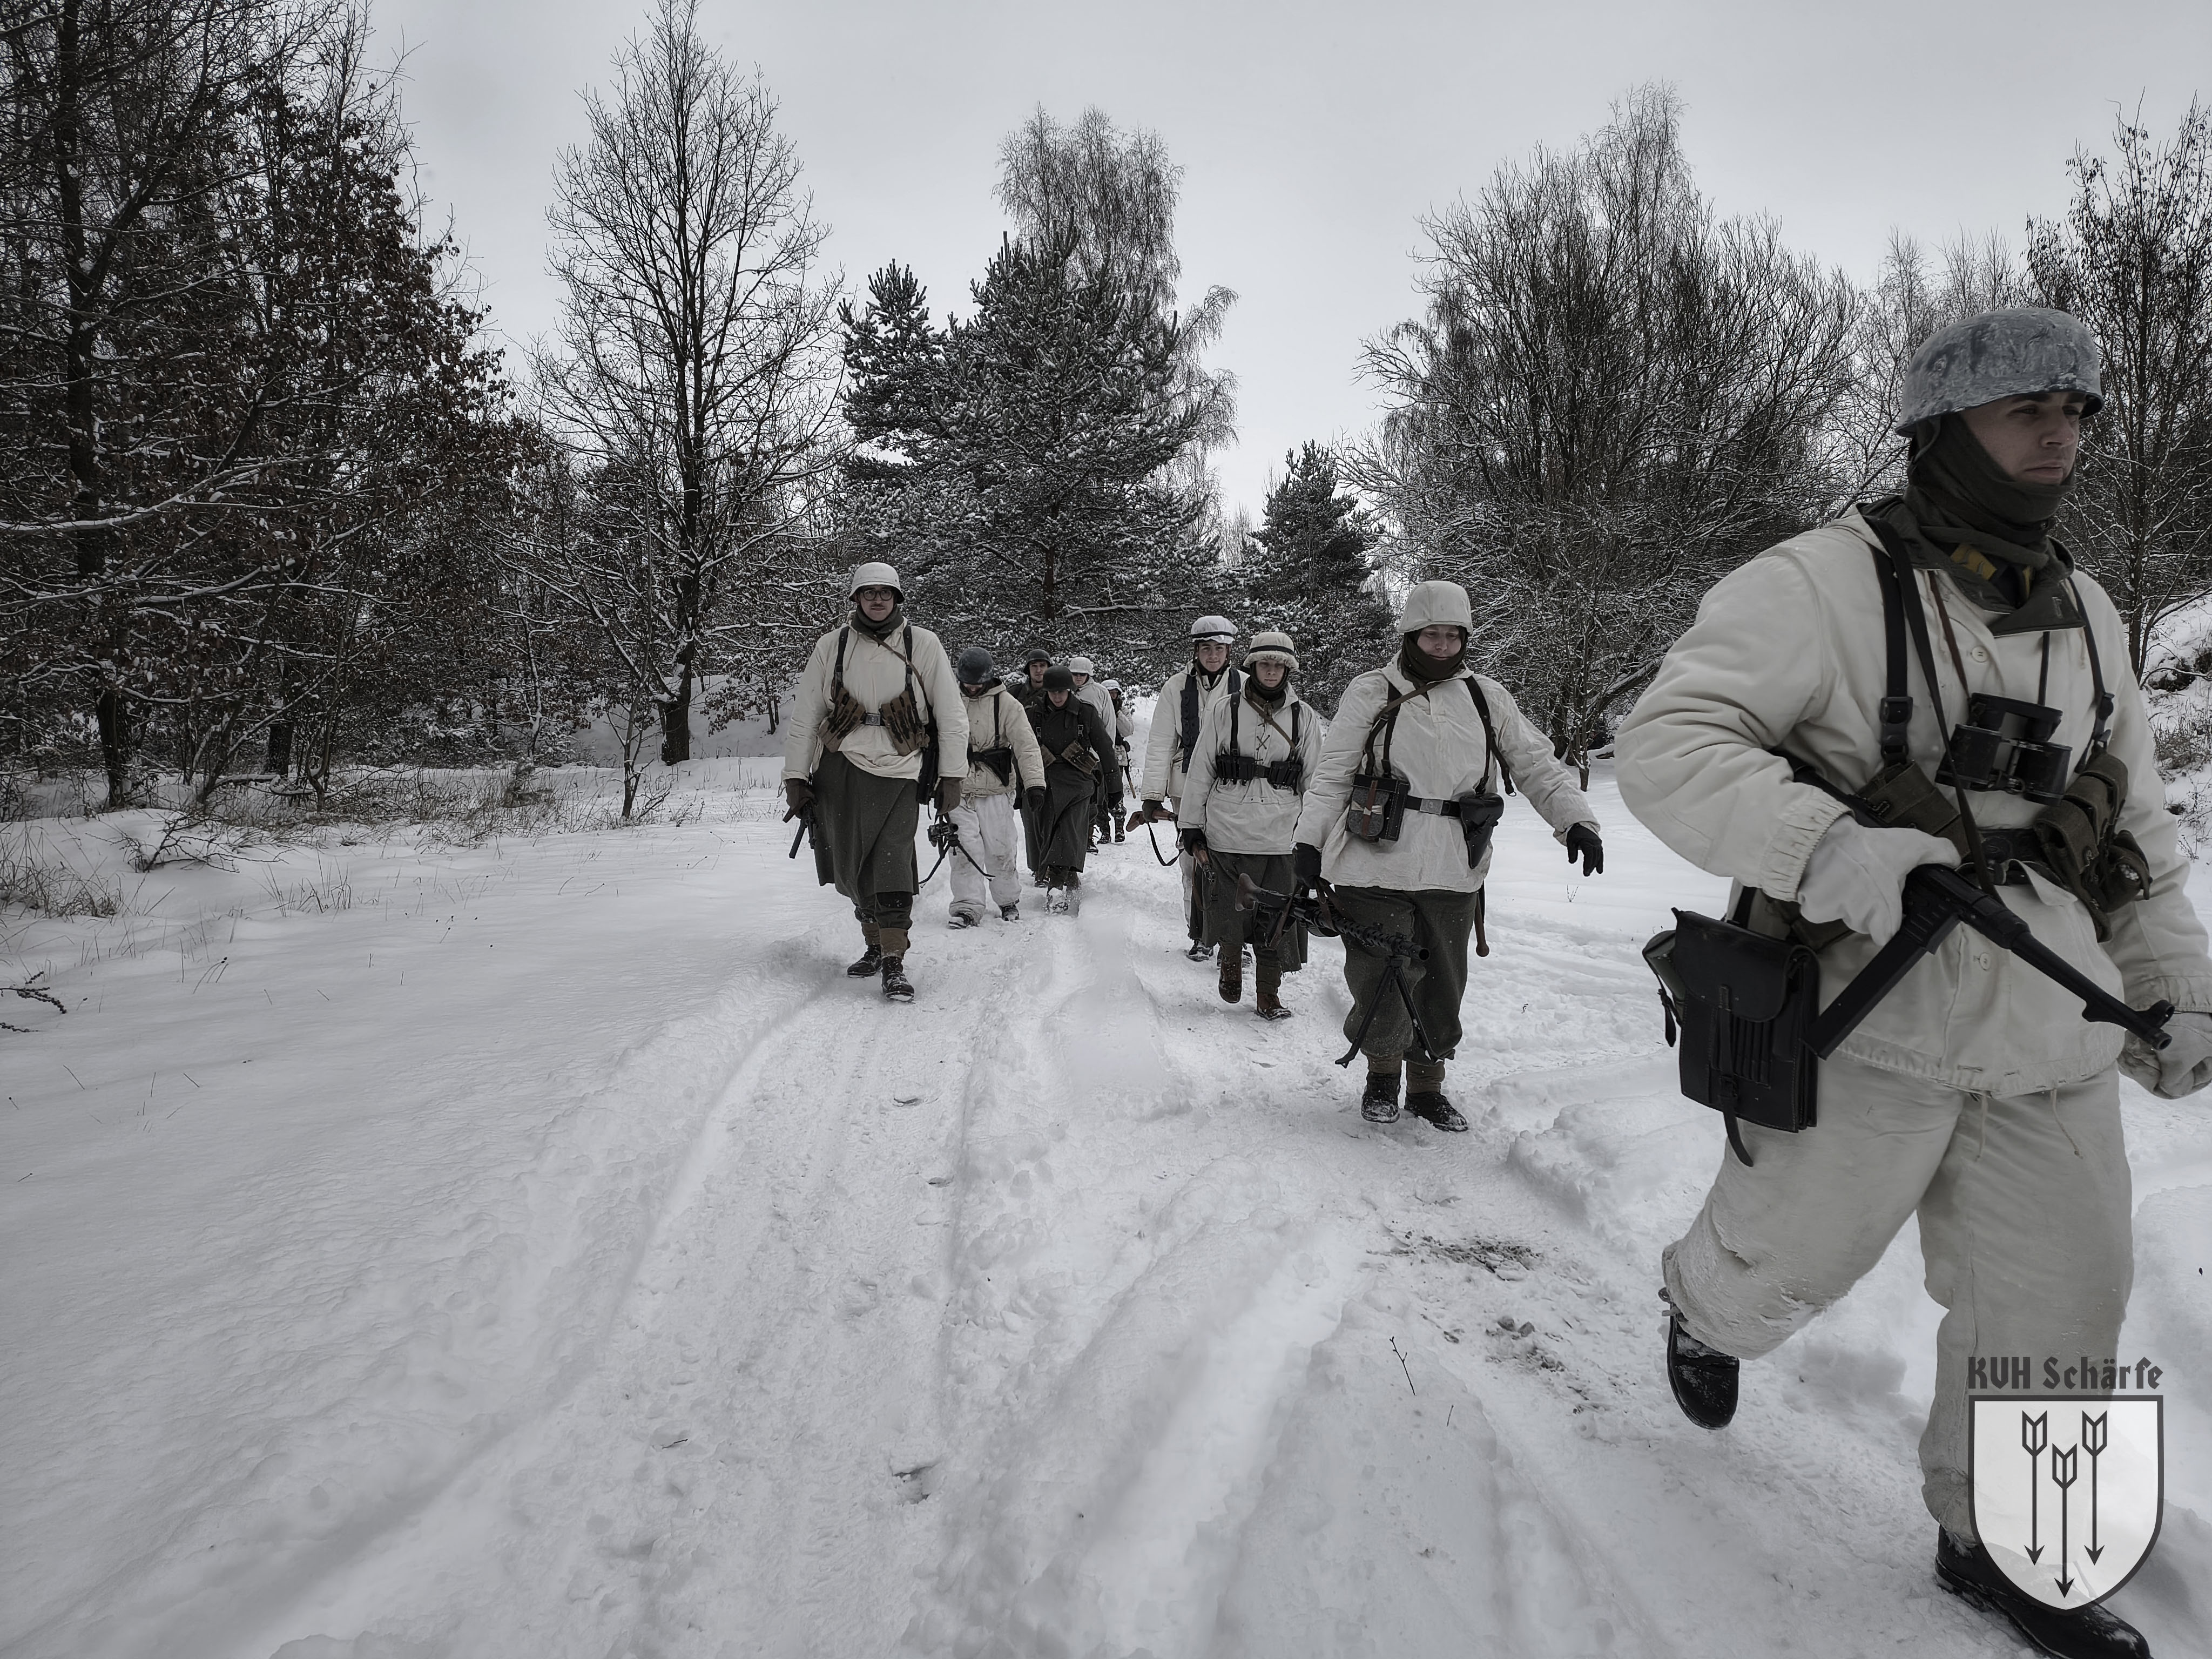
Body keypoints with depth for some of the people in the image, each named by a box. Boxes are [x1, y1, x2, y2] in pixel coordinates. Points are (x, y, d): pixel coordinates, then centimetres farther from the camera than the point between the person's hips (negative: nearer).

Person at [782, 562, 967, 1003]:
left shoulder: (922, 644, 2)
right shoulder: (832, 645, 6)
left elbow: (950, 714, 4)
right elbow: (804, 713, 8)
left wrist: (951, 776, -1)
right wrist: (795, 776, 4)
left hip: (897, 771, -2)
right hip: (840, 770, 2)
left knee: (892, 864, -12)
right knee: (852, 867, 6)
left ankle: (894, 964, -8)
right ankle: (876, 944, 27)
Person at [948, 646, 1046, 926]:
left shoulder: (1006, 703, -3)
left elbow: (1026, 744, -9)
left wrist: (1034, 783, -19)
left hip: (996, 790, -2)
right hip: (958, 790, 2)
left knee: (1000, 849, 2)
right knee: (964, 849, -6)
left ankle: (1008, 900, 22)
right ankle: (967, 906, 0)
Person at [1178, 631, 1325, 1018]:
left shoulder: (1303, 717, 6)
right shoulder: (1224, 711, 2)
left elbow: (1314, 780, 10)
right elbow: (1200, 771, 5)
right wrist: (1192, 827, 3)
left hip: (1281, 838, 1)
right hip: (1227, 835, -1)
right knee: (1229, 917, 5)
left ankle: (1268, 997, 16)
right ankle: (1230, 966, 34)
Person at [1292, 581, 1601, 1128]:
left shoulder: (1486, 698, 11)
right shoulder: (1372, 692, 3)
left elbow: (1537, 764, 12)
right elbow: (1332, 773, 3)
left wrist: (1576, 819, -1)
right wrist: (1310, 841, -4)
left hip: (1453, 876, 3)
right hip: (1376, 868, -3)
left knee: (1441, 988, 11)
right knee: (1382, 985, -3)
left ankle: (1427, 1085, 31)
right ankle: (1382, 1074, 24)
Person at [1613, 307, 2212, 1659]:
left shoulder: (2085, 615, 12)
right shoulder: (1828, 583, -12)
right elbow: (1668, 742, -21)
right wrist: (1822, 847, -34)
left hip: (2053, 1025, 7)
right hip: (1870, 1006, -6)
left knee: (2057, 1297, 12)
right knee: (1796, 1250, 10)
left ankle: (1996, 1543, 34)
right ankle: (1707, 1313, 47)